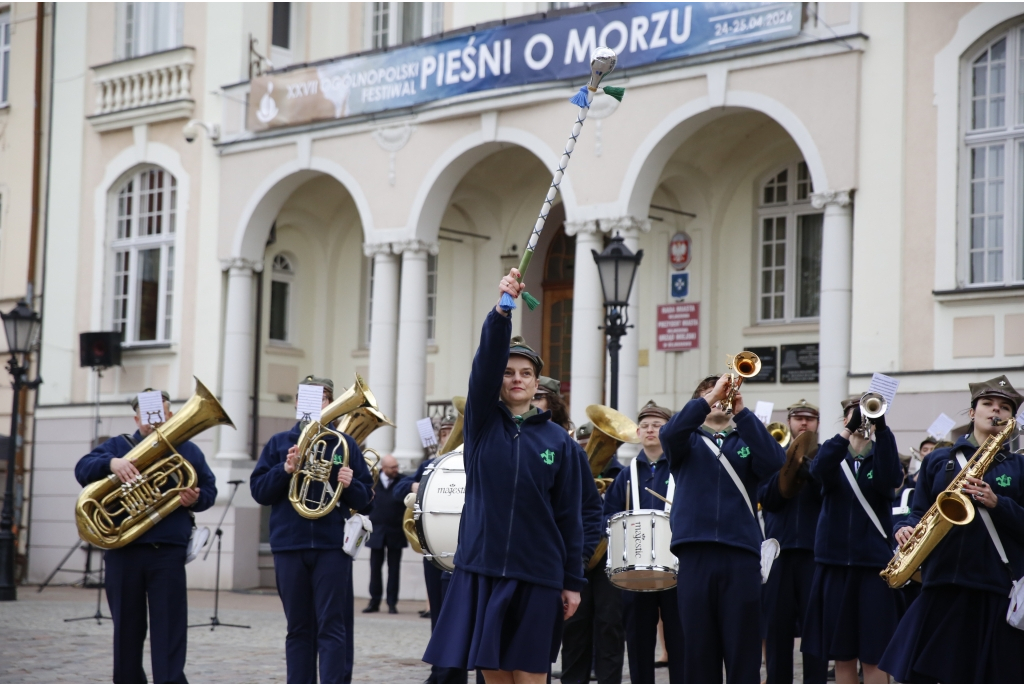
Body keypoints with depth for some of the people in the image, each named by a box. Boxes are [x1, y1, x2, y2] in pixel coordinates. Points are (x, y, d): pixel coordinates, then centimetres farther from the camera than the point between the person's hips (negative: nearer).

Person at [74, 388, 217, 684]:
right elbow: (83, 469, -1)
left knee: (169, 627, -6)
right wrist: (111, 462, -22)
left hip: (168, 549, -1)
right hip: (123, 550, 1)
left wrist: (196, 499, -11)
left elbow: (209, 489, 12)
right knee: (127, 628, 8)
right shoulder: (118, 446, 13)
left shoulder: (187, 449, 15)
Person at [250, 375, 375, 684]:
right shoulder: (279, 443, 10)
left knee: (331, 627, -5)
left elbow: (366, 501, 6)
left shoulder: (345, 444, 7)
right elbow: (259, 491, 4)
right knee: (299, 629, 8)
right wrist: (285, 470, -12)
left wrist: (351, 485, -15)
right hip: (289, 545, 2)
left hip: (332, 546, -2)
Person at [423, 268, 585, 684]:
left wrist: (573, 582, 1)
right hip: (482, 566, 1)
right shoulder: (483, 423, 5)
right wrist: (502, 310, -28)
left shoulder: (558, 441, 5)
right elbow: (486, 363, -12)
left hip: (537, 573, -1)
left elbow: (569, 516, 4)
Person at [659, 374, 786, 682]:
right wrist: (710, 398, -15)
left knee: (743, 646, 0)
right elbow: (670, 432, -10)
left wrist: (742, 411, -11)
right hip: (695, 553, 0)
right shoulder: (687, 441, 14)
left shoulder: (746, 441, 16)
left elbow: (774, 461, -6)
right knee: (698, 645, 3)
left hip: (742, 553, 0)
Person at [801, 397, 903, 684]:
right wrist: (849, 430, -27)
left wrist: (881, 430, -23)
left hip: (875, 562, -2)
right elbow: (818, 470, -15)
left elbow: (891, 480, -15)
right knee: (842, 654, 6)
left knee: (874, 655, -3)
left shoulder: (881, 457, 8)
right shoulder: (835, 457, 10)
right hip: (835, 560, 2)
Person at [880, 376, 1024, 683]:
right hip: (942, 581, 1)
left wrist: (998, 504, -14)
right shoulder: (938, 460, 13)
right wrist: (907, 529, -8)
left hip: (999, 588, -1)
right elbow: (919, 513, 13)